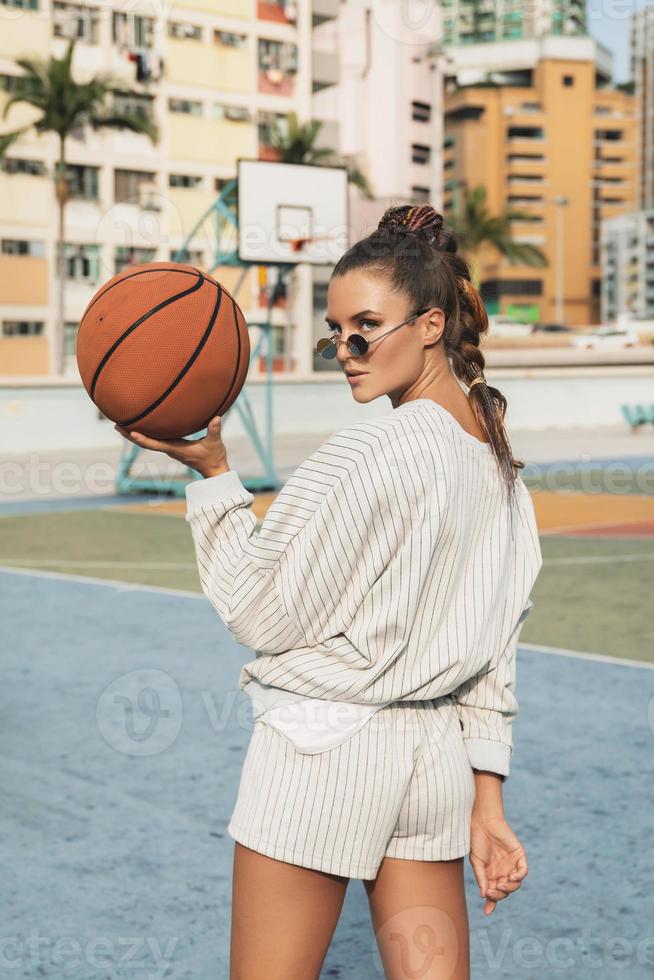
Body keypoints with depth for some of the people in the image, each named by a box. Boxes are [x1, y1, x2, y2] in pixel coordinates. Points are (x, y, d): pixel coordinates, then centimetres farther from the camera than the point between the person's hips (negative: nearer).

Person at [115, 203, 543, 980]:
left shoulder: (370, 453, -17)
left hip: (323, 755, -7)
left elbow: (265, 615, -11)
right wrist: (486, 805, 15)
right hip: (438, 761, 8)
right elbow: (493, 658, 11)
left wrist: (210, 472, -7)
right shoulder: (501, 466, 8)